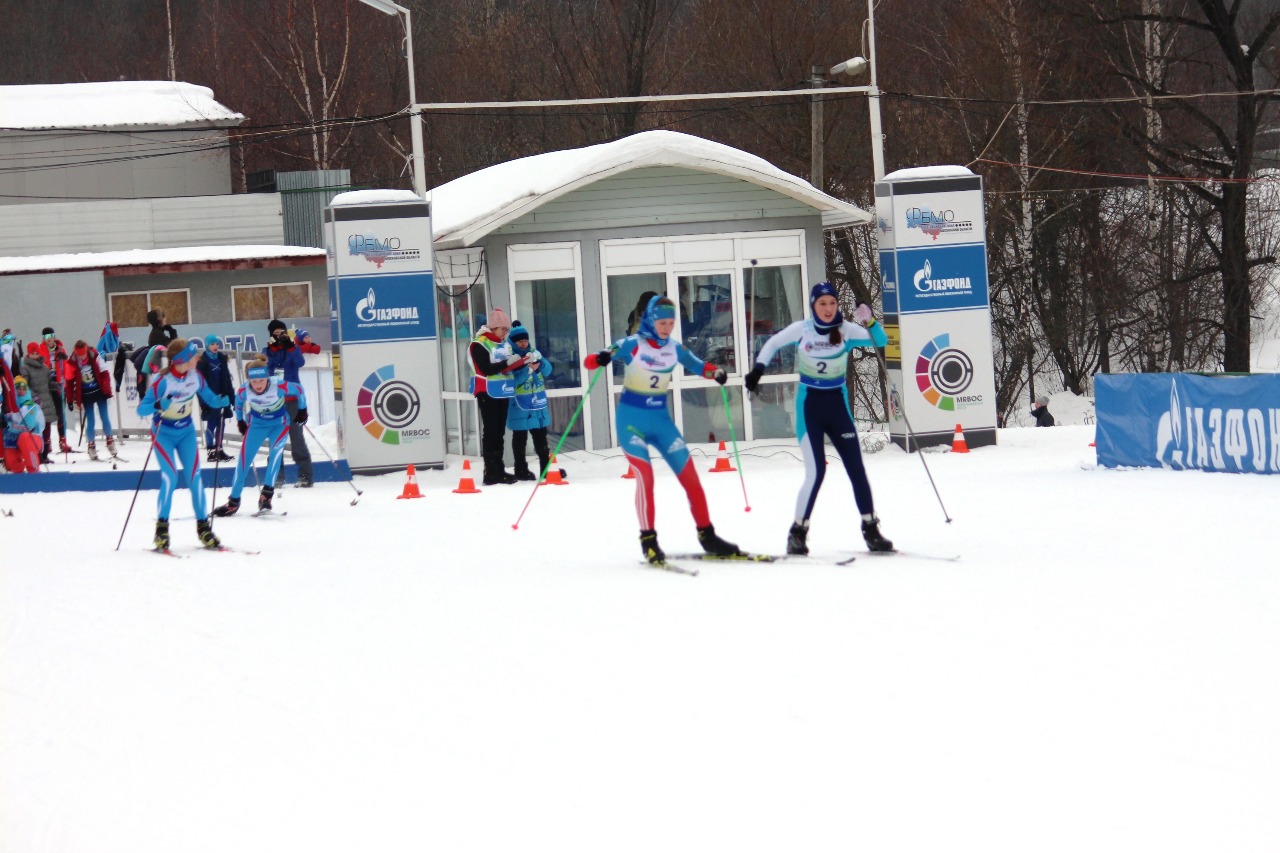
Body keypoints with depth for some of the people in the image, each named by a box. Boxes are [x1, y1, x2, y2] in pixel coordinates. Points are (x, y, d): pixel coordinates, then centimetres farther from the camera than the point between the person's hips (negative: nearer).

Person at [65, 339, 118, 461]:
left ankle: (110, 441, 21)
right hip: (85, 395, 0)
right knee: (90, 421, 2)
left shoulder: (95, 357, -12)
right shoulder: (72, 363, -12)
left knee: (105, 418, 5)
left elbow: (104, 373, -5)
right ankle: (91, 446, 15)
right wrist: (70, 400, -4)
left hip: (99, 391, 0)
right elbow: (70, 382, -5)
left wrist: (107, 390, -7)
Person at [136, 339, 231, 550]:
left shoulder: (196, 377, -10)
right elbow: (141, 410, -25)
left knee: (195, 477, -1)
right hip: (163, 433, -4)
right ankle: (161, 529, -6)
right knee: (170, 478, -16)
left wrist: (223, 401, -19)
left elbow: (210, 398, 3)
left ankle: (203, 527, 8)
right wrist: (158, 405, -45)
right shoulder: (163, 381, -25)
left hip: (186, 432, 4)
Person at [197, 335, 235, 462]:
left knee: (221, 424, 9)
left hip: (222, 396, 6)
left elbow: (227, 379, 13)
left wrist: (231, 396, 10)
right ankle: (211, 451, 2)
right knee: (211, 424, -3)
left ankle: (219, 449, 17)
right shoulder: (202, 362, -8)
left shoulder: (222, 359, 9)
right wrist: (203, 401, -15)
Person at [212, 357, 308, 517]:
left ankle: (267, 493, -23)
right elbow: (238, 404, 0)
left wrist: (302, 409, 1)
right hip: (257, 423, 2)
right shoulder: (244, 391, -26)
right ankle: (234, 501, 7)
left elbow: (299, 390, -11)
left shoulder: (279, 386, -32)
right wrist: (240, 421, 13)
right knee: (244, 458, -5)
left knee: (276, 451, -27)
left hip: (279, 422, -2)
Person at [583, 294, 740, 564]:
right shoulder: (633, 344, -11)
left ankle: (707, 537, 12)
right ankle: (648, 540, -14)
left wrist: (715, 373, -6)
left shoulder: (674, 347, 3)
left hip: (661, 420, 5)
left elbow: (697, 365, 16)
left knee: (690, 475, 2)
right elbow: (590, 361, -16)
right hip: (632, 419, -5)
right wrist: (601, 359, -40)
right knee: (645, 476, -20)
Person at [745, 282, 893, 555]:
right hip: (809, 406, -2)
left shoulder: (846, 330, -4)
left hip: (838, 405, 2)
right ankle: (798, 532, 0)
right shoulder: (801, 329, -5)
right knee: (816, 472, -12)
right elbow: (772, 344, 9)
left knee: (856, 468, -2)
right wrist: (758, 369, -4)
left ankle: (871, 530, 6)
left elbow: (880, 341, -15)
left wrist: (869, 321, -32)